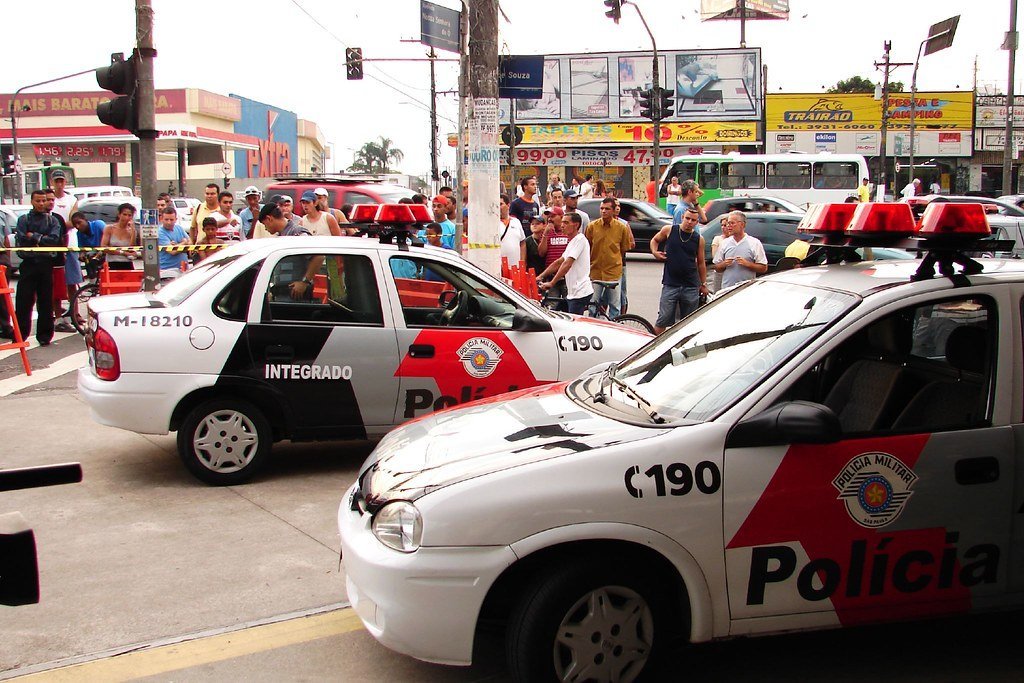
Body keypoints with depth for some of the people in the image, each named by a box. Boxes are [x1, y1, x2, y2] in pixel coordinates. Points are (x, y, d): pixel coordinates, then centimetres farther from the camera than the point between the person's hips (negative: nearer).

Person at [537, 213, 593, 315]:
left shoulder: (580, 239, -12)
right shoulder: (572, 242, 21)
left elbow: (567, 264, -19)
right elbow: (558, 262, 22)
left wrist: (551, 283, -21)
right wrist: (541, 276, 14)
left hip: (580, 292, -10)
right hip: (573, 292, 10)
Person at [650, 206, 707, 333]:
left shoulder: (699, 239, 5)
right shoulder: (669, 230, 1)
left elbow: (701, 264, 13)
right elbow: (654, 240, 20)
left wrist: (703, 284, 14)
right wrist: (655, 252, 0)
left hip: (691, 287, 2)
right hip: (670, 285, -2)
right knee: (663, 320, -5)